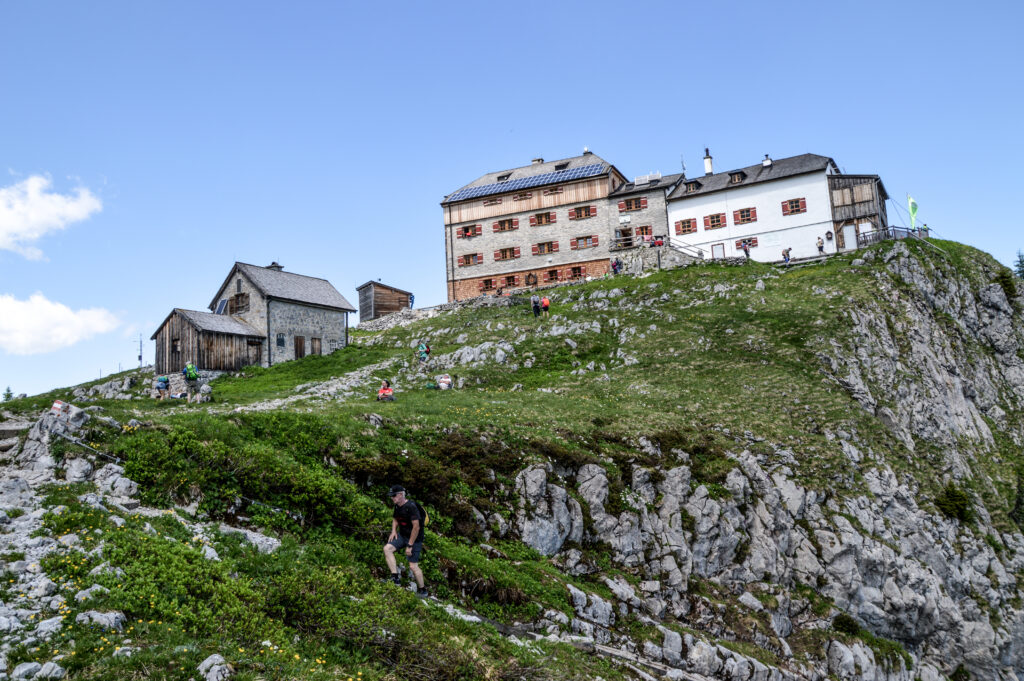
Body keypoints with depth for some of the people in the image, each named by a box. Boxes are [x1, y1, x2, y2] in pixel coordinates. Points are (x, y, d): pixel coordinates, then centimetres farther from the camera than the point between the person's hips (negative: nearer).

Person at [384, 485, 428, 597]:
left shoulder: (411, 507, -24)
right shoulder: (397, 506, 3)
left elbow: (416, 527, -26)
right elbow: (395, 519, 23)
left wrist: (410, 545, -23)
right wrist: (394, 531, 3)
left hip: (414, 538, -8)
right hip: (402, 535, 8)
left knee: (413, 566, -6)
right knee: (387, 548, -11)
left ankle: (422, 590, 13)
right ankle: (395, 577, -8)